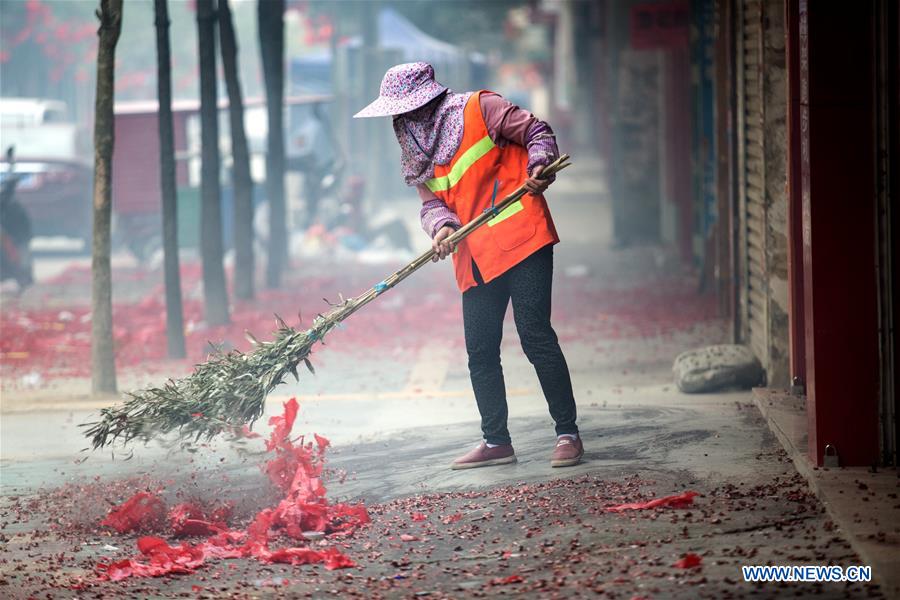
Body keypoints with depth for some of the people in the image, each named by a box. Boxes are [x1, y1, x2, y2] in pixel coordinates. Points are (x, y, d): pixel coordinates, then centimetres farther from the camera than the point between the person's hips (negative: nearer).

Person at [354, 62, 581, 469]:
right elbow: (432, 203, 11)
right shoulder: (417, 151, 16)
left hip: (520, 239, -7)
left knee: (536, 336, -10)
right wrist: (442, 226, -11)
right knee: (481, 352, 7)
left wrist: (538, 167, -20)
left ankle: (568, 434, -3)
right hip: (475, 258, 7)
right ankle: (496, 441, 18)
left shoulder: (478, 109, -3)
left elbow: (538, 133, -1)